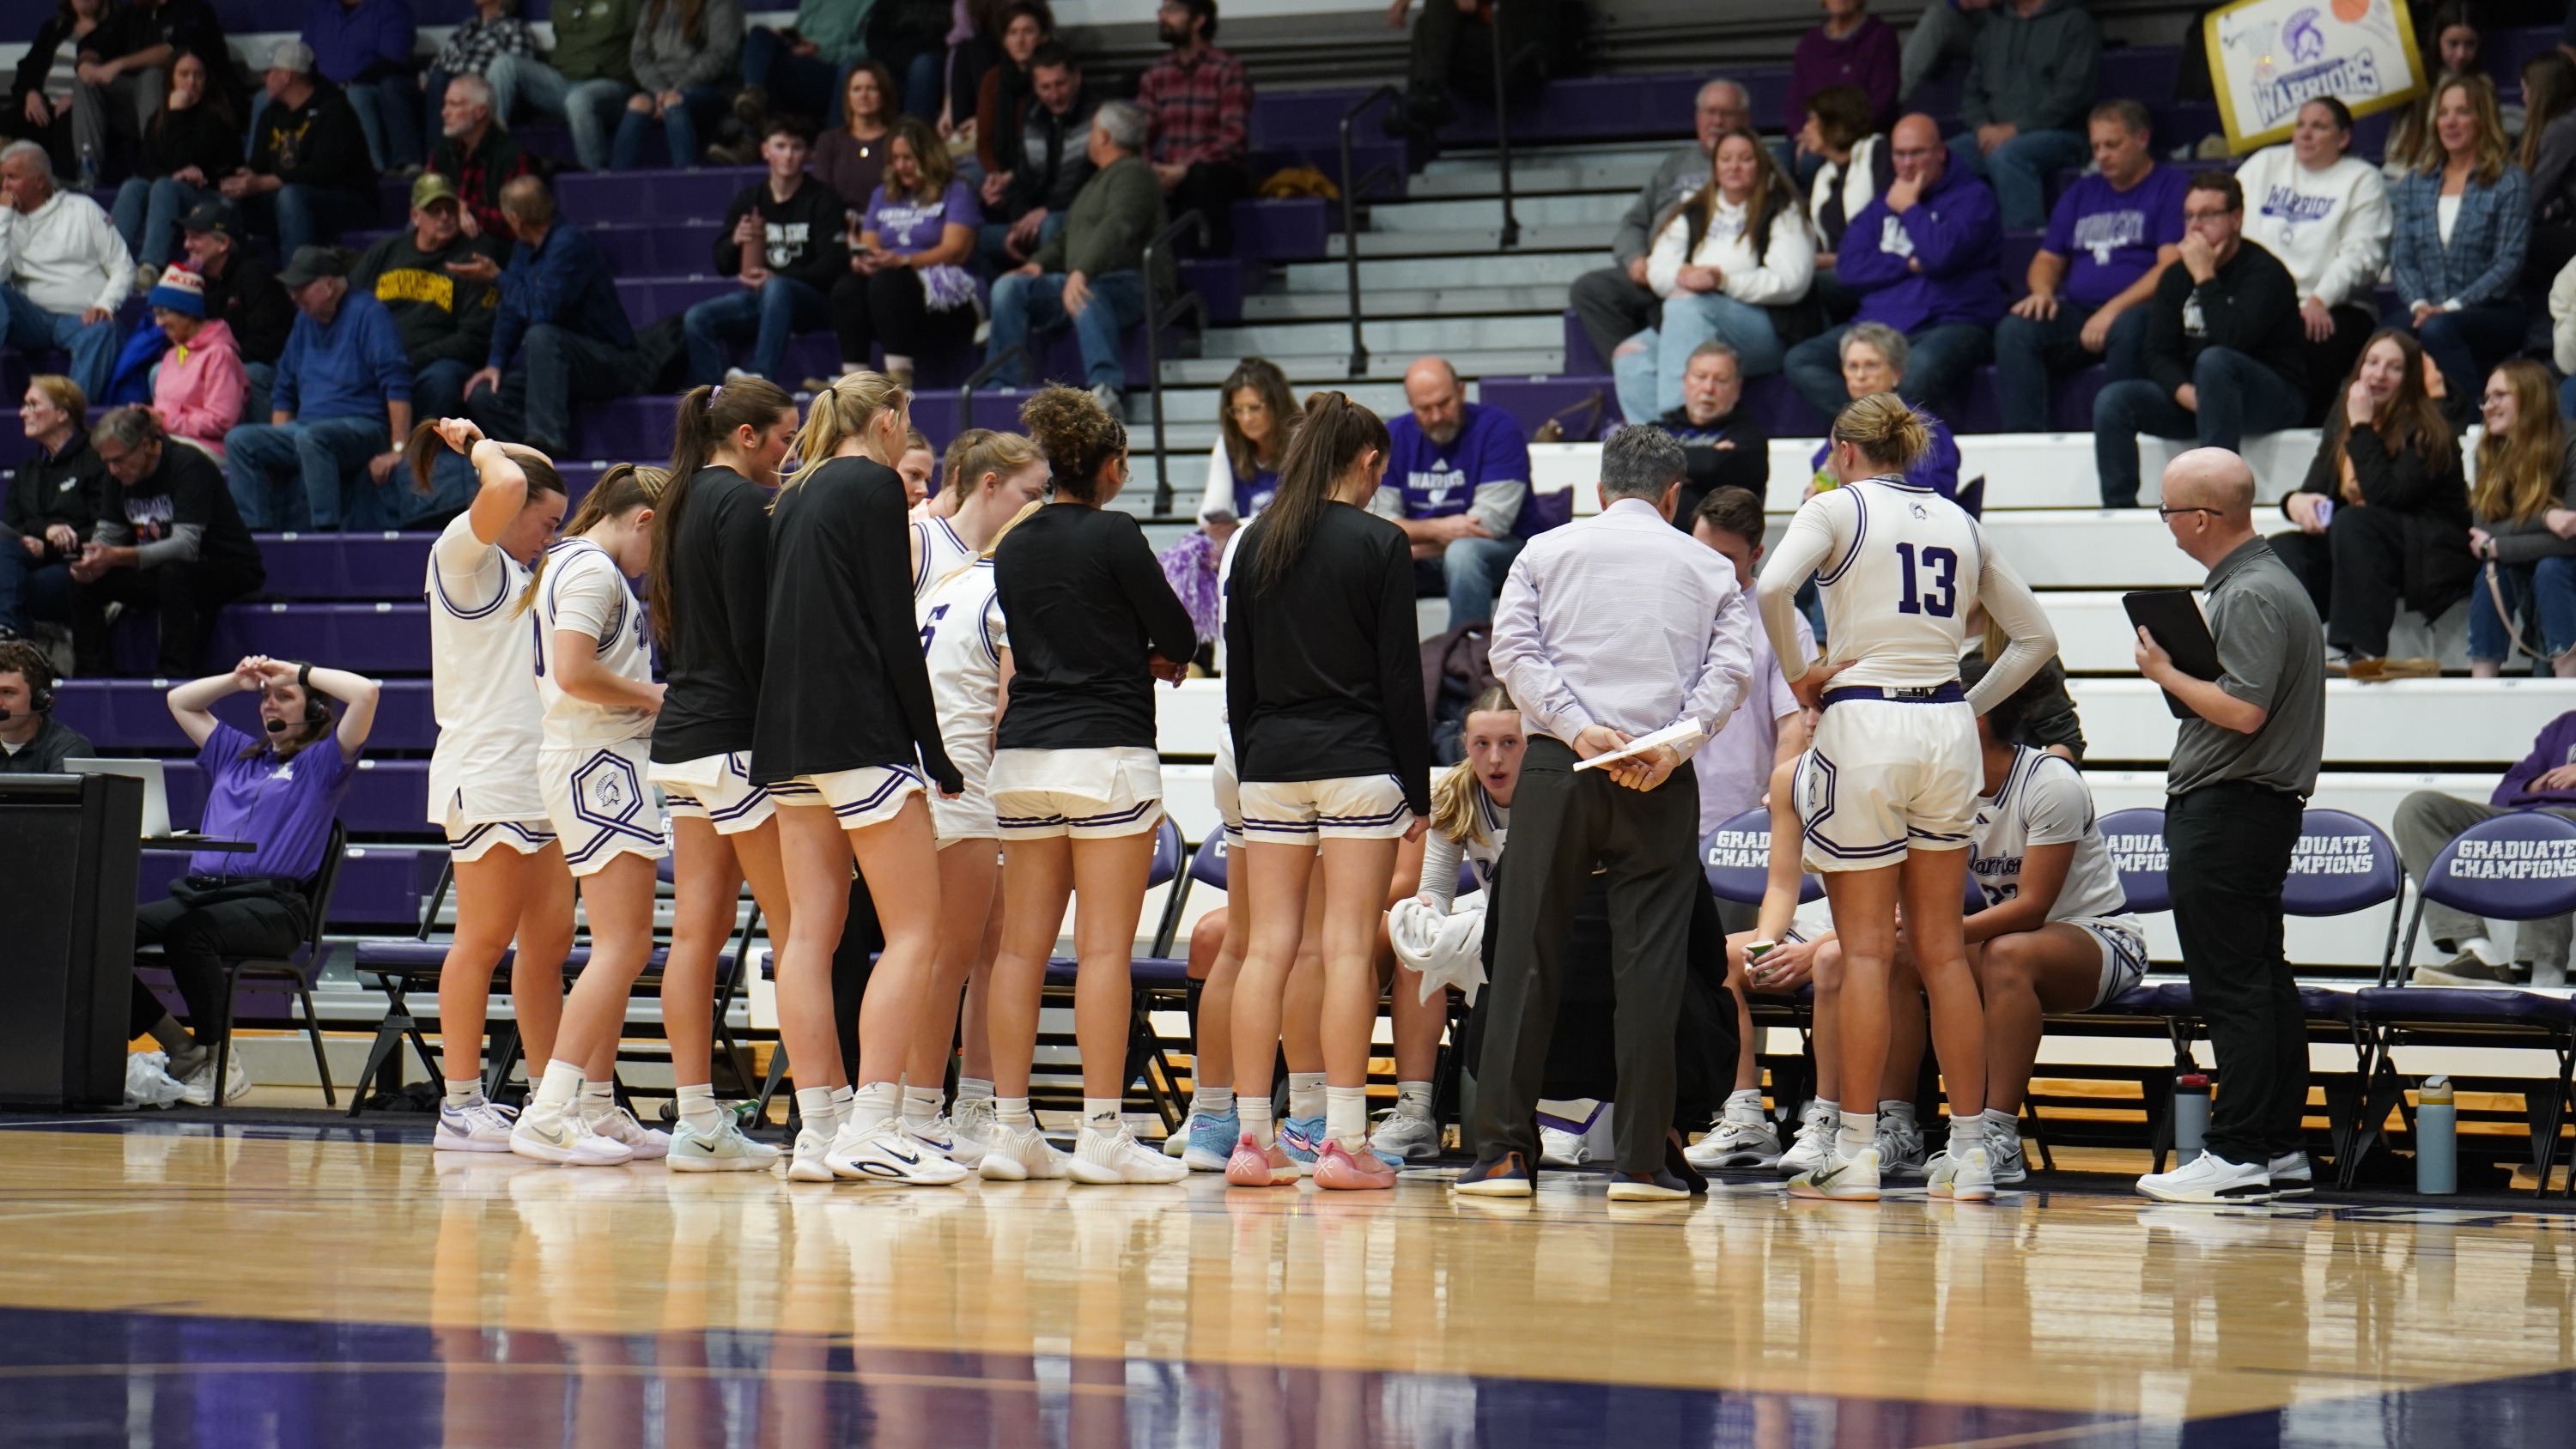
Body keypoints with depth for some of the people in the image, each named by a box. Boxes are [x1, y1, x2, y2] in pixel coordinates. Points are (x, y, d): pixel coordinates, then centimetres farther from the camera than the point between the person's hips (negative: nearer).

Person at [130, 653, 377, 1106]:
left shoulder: (323, 762, 11)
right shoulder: (235, 755, 31)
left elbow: (366, 692, -3)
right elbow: (179, 701, 43)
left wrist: (299, 673, 9)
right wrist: (237, 680, 29)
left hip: (273, 904, -6)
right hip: (196, 891, 6)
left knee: (188, 932, -38)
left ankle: (219, 1057, -22)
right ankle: (180, 1047, -10)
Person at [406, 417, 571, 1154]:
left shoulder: (512, 572, 22)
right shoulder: (462, 550, -6)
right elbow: (507, 485, -21)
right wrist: (479, 447, -6)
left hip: (533, 776, 10)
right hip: (486, 775, -10)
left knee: (549, 938, 8)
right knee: (484, 940, -9)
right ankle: (461, 1105, -8)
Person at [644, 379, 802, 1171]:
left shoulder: (683, 505, 17)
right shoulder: (749, 504, -11)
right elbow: (757, 635, -17)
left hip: (682, 738, 9)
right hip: (739, 739, -9)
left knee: (697, 931, 5)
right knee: (800, 927, -7)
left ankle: (697, 1122, 3)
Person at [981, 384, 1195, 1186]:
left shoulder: (1013, 547, 12)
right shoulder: (1112, 533, -7)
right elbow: (1178, 636, -3)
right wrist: (1159, 658, 19)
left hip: (1023, 753, 6)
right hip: (1107, 753, -6)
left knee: (1022, 946, 6)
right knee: (1104, 947, -6)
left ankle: (1010, 1128, 5)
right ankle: (1102, 1134, -8)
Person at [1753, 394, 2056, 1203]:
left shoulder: (1838, 508, 0)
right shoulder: (1958, 524, 15)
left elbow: (1773, 587, -19)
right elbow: (2036, 636, 17)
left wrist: (1798, 672, -6)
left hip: (1862, 724, -4)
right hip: (1946, 728, 4)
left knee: (1865, 950, -3)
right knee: (1942, 949, 9)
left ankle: (1856, 1154, -3)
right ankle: (1969, 1151, 7)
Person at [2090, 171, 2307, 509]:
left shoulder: (2264, 272, -12)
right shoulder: (2176, 277, 9)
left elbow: (2232, 341, -27)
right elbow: (2158, 354, 3)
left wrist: (2205, 277, -22)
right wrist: (2183, 391, -18)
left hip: (2275, 398, -6)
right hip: (2194, 399, 6)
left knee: (2213, 360, -37)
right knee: (2112, 400, -15)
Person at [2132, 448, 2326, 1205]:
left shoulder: (2250, 597, -17)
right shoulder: (2259, 582, 17)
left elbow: (2242, 711, -25)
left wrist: (2165, 670, -13)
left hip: (2229, 812, -11)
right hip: (2252, 809, 11)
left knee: (2232, 987, -10)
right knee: (2262, 982, 13)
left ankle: (2237, 1152, -11)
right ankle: (2278, 1145, 17)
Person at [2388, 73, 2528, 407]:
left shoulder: (2510, 182, 3)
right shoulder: (2416, 183, 18)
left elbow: (2509, 263, -5)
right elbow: (2400, 257, 11)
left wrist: (2453, 306, -16)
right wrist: (2418, 303, -10)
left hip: (2491, 313, -3)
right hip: (2427, 310, 3)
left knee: (2437, 330, -38)